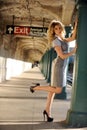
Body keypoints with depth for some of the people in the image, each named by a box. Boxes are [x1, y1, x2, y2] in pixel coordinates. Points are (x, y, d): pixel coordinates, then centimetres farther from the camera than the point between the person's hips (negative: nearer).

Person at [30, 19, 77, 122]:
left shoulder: (62, 39, 15)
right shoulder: (56, 41, -13)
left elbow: (73, 38, 9)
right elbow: (62, 56, -17)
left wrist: (76, 25, 5)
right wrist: (73, 52, -9)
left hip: (63, 67, 9)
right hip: (59, 67, -9)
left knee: (54, 89, 7)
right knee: (58, 90, -8)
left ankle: (47, 111, 11)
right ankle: (36, 87, 5)